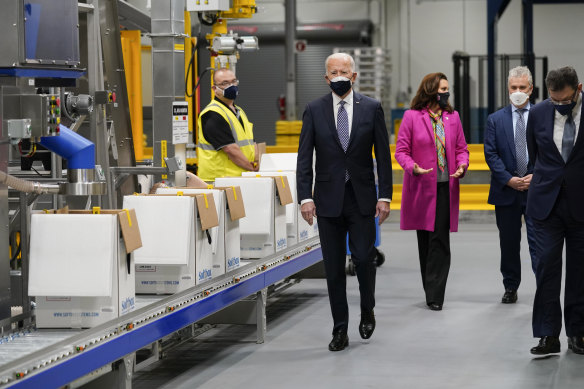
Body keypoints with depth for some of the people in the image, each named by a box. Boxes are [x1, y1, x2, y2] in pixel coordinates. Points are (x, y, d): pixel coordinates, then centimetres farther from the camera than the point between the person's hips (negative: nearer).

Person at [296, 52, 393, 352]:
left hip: (362, 198, -1)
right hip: (329, 198, 1)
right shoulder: (314, 111, 2)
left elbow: (383, 155, 2)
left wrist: (385, 196, -4)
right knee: (334, 267, 3)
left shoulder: (371, 108, 1)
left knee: (363, 257, -6)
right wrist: (305, 197, -8)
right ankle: (340, 330, 11)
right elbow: (304, 158, 1)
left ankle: (367, 311, 22)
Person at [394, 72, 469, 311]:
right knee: (425, 240, 8)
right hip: (421, 187, -1)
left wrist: (462, 165, -7)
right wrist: (412, 167, -19)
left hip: (445, 186, 1)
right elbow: (401, 150, -1)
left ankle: (435, 296, -6)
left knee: (440, 241, -6)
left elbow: (461, 148, 13)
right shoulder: (412, 117, -2)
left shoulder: (452, 117, 8)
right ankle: (430, 290, 21)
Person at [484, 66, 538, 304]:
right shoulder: (495, 120, 6)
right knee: (509, 243, 10)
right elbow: (491, 154, 0)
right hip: (506, 191, 2)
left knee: (538, 240, -8)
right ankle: (510, 287, 21)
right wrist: (508, 179, -10)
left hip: (536, 189, -2)